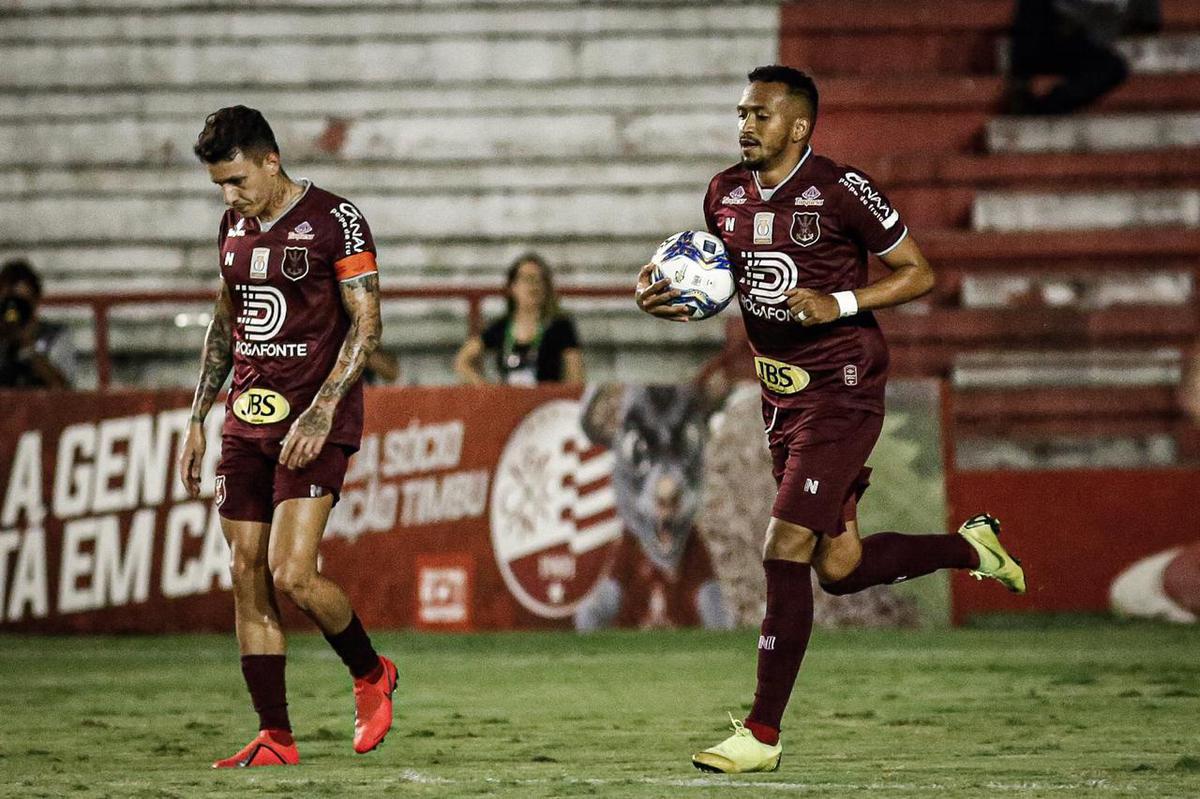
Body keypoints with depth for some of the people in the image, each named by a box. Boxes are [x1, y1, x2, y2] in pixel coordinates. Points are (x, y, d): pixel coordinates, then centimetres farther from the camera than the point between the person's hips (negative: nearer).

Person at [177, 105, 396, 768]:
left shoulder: (335, 220, -9)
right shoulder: (234, 227, 12)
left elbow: (366, 326, -11)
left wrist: (320, 413, -19)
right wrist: (197, 418, 18)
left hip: (314, 422, -7)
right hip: (246, 419, 7)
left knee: (292, 576, -16)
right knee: (247, 579, 2)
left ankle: (371, 674, 11)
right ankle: (274, 738, 7)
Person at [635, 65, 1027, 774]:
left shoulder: (842, 191, -14)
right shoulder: (727, 193, 5)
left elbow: (919, 273, -7)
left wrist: (838, 304, -20)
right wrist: (665, 297, -1)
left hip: (841, 390, -8)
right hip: (781, 394, 8)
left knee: (785, 552, -14)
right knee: (840, 568, 12)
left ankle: (763, 734, -9)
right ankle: (970, 547, 38)